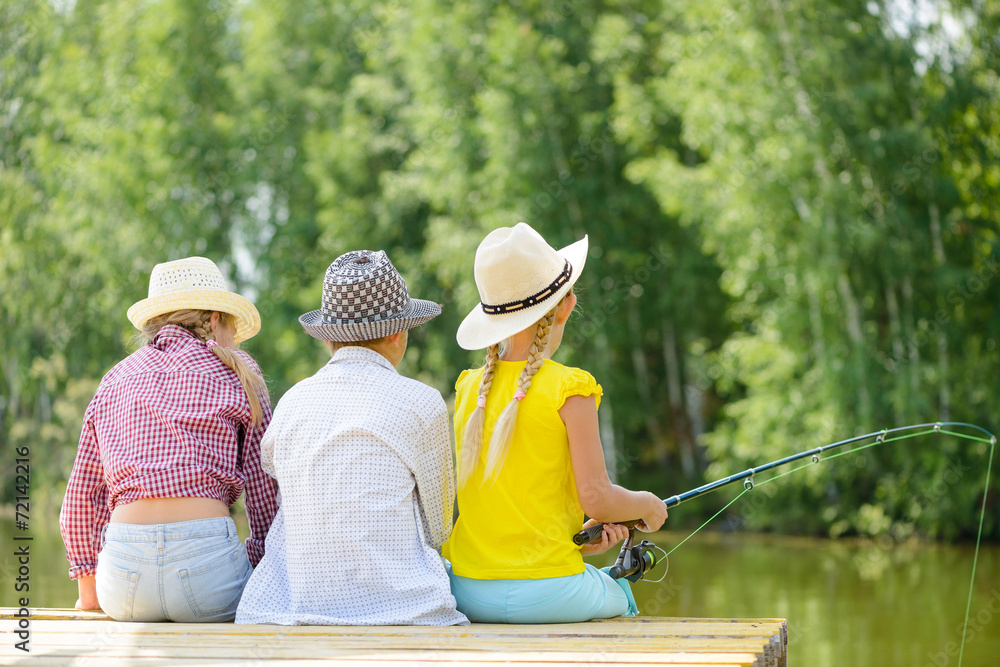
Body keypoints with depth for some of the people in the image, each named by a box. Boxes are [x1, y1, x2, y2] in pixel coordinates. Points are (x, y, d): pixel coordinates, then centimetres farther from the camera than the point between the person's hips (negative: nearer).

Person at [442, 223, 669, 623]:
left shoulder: (468, 389, 6)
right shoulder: (569, 390, -11)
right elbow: (596, 498, -12)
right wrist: (648, 505, 8)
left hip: (464, 591, 5)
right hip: (544, 594, -5)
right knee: (619, 599, 29)